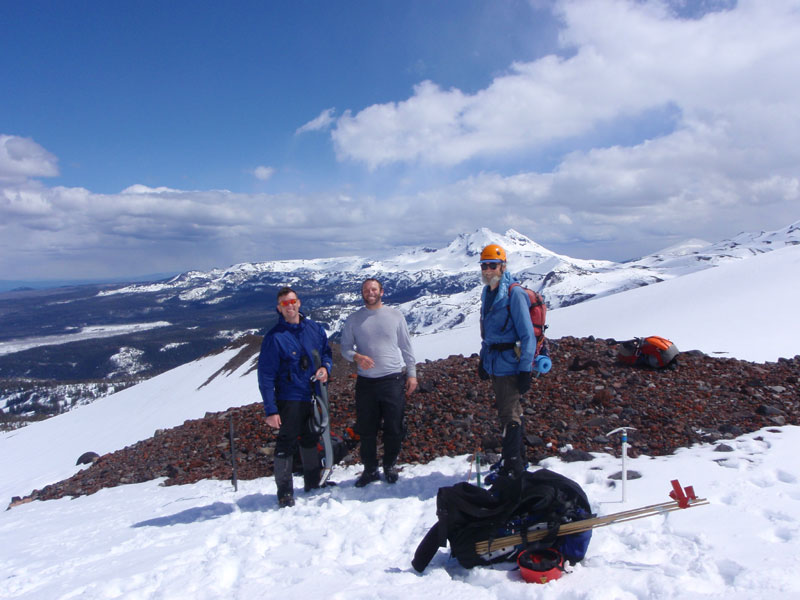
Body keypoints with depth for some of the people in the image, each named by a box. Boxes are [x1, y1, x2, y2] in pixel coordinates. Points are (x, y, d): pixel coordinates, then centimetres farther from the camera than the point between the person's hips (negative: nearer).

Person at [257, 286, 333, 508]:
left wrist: (325, 368, -9)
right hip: (289, 400, -5)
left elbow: (326, 353, 16)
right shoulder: (274, 337, -12)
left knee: (311, 440, 18)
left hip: (314, 397, 5)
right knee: (286, 444, -1)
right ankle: (285, 492, 13)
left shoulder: (315, 329, 2)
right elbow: (266, 376, -13)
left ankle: (313, 482, 35)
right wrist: (270, 410, -17)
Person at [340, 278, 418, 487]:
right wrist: (356, 357, -16)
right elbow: (345, 347, 6)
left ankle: (390, 466, 25)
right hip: (366, 382, 1)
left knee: (394, 428, 5)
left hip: (394, 380, 0)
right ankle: (370, 470, 23)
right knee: (366, 429, 7)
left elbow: (406, 347, 9)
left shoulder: (395, 315, 5)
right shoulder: (353, 319, 5)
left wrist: (411, 374, 5)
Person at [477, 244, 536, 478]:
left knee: (509, 416, -4)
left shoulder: (514, 294, -15)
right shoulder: (487, 293, 11)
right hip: (495, 363, 9)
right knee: (509, 412, 18)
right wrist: (483, 359, 20)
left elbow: (527, 335, -17)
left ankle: (513, 470, 5)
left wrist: (525, 370, -19)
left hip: (509, 364, -9)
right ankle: (518, 460, 33)